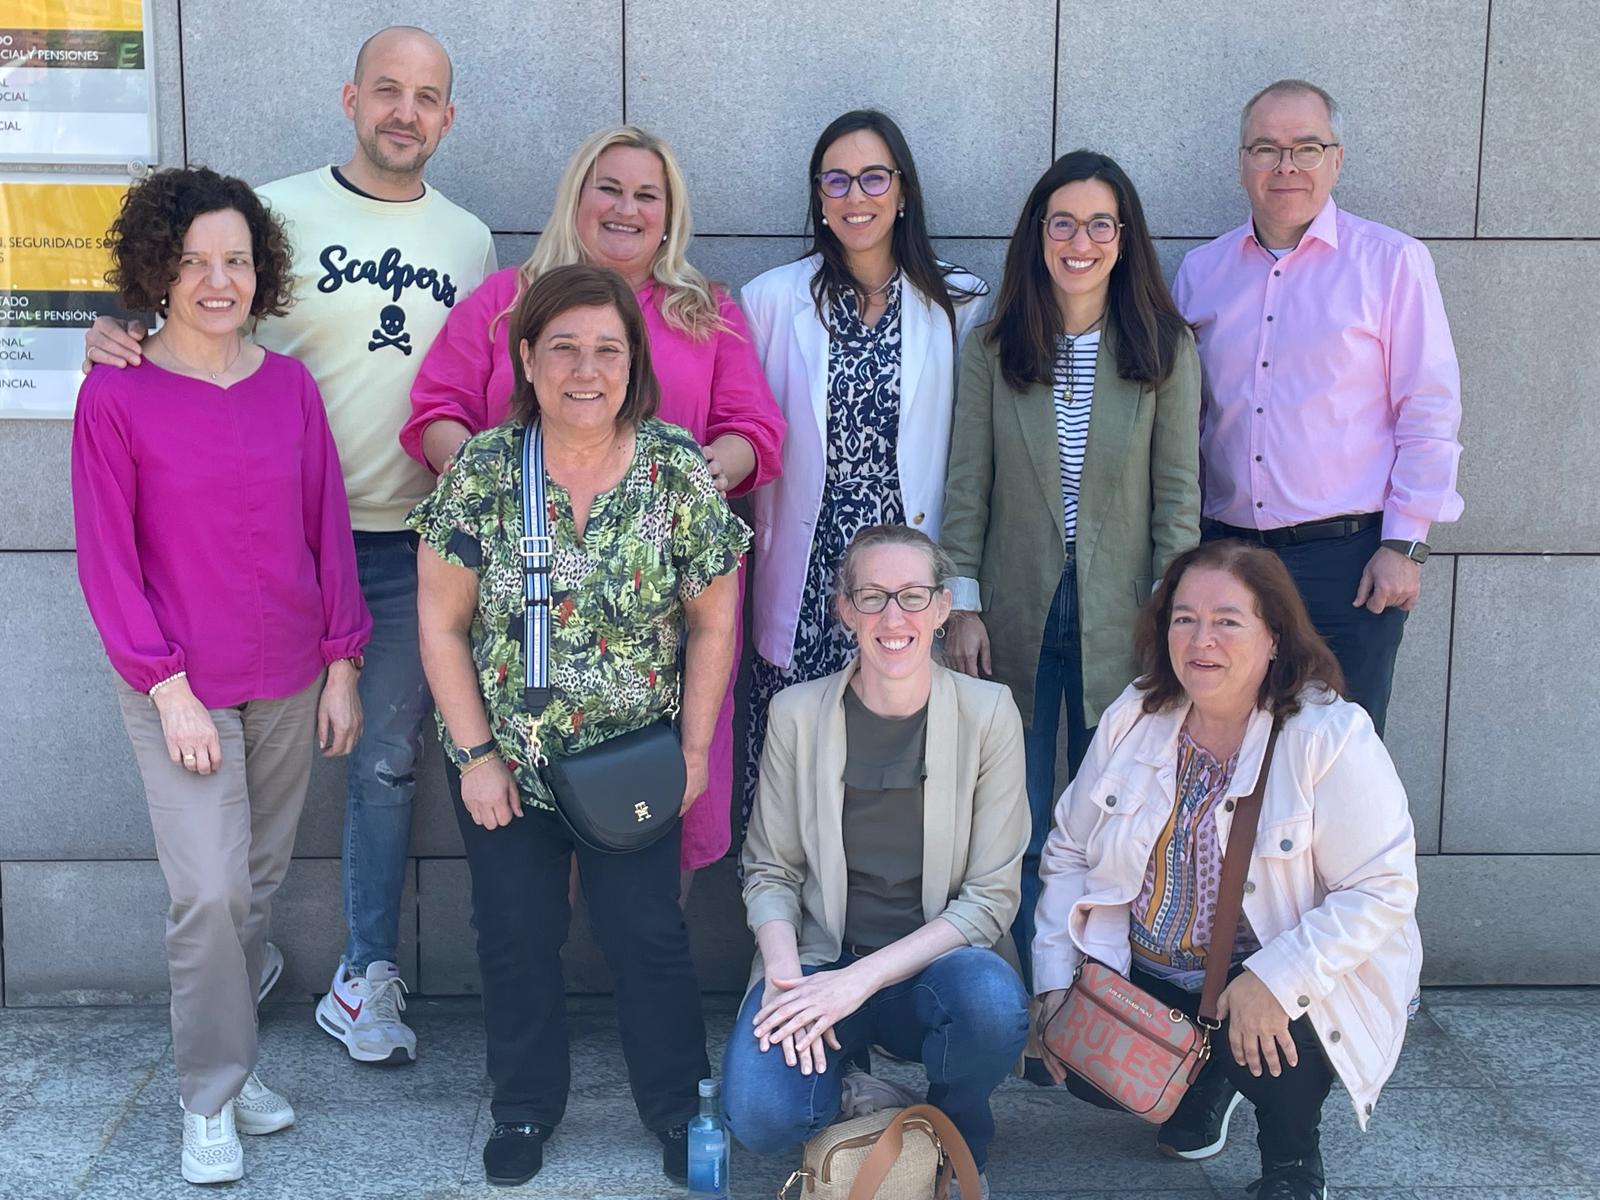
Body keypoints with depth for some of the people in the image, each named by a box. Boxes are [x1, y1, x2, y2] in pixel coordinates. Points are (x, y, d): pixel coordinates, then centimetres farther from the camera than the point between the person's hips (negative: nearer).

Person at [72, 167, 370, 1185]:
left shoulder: (290, 385, 3)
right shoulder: (117, 395, -7)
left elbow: (329, 528, 7)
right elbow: (107, 559, -7)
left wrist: (342, 664, 4)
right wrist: (167, 686, -12)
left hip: (289, 684, 4)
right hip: (182, 690, -4)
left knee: (261, 882, 12)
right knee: (210, 891, -8)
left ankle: (231, 1054, 29)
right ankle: (212, 1097, 10)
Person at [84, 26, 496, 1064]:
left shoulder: (471, 241, 10)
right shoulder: (279, 212, -1)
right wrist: (121, 335, -20)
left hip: (410, 546, 2)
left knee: (388, 759, 7)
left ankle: (367, 975, 22)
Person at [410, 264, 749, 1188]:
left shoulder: (679, 471, -11)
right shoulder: (481, 471, -11)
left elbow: (714, 621, -3)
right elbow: (442, 623, -5)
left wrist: (693, 747, -3)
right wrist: (476, 752, -7)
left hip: (632, 765, -1)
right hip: (506, 764, 1)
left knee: (648, 936, 9)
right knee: (517, 940, 13)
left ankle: (679, 1108, 30)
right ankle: (526, 1109, 35)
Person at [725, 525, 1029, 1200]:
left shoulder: (987, 712, -7)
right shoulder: (797, 714, -2)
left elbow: (991, 897, -8)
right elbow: (770, 870, 4)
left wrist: (863, 978, -18)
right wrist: (785, 970, -16)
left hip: (934, 965, 0)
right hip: (819, 961, 1)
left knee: (993, 1000, -35)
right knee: (759, 1115, -27)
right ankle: (846, 1079, 11)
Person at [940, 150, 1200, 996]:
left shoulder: (1165, 350, 1)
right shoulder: (993, 350, 2)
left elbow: (1178, 493, 0)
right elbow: (966, 487, 2)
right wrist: (962, 606, -4)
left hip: (1118, 622, 0)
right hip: (1017, 616, 0)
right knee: (1015, 831, 4)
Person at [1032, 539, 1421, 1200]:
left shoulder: (1331, 735, -17)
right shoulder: (1131, 721, -1)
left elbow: (1383, 890, -20)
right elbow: (1068, 853, 5)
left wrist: (1275, 980, -29)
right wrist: (1055, 981, -4)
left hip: (1286, 994, -4)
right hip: (1144, 976, 4)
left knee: (1261, 1045, -33)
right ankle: (1206, 1085, 19)